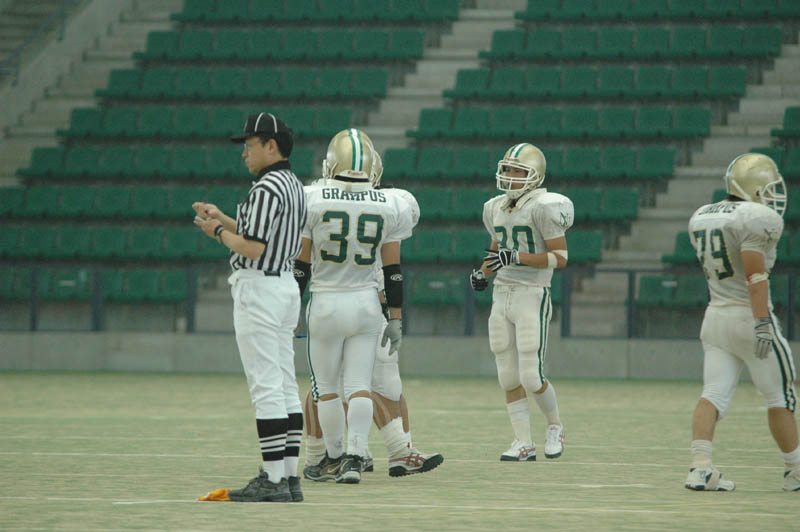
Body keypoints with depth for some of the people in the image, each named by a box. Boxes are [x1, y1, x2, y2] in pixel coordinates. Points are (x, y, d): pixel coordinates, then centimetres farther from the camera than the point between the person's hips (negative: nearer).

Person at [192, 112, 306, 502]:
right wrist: (223, 220, 19)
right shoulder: (294, 185, 15)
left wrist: (218, 232, -6)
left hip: (258, 289, -10)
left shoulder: (266, 188, -17)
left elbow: (252, 248, -22)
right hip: (287, 284, 10)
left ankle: (272, 480, -10)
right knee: (285, 386, 9)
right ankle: (290, 477, 10)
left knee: (266, 387, -9)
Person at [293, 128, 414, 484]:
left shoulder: (312, 201, -9)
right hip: (367, 303, 2)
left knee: (325, 386, 12)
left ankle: (334, 456, 20)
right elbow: (393, 269, 3)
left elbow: (301, 265, -5)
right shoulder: (389, 207, -1)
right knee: (359, 386, 4)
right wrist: (396, 319, 10)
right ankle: (355, 458, -8)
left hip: (326, 304, -2)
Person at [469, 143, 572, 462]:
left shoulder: (543, 207, -12)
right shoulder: (496, 209, 10)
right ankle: (524, 443, 12)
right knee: (509, 378, 5)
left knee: (531, 378, -8)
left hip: (532, 297, -7)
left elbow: (560, 257, -15)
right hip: (501, 296, 7)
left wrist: (516, 257, -22)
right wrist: (483, 273, 4)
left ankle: (554, 426, 18)